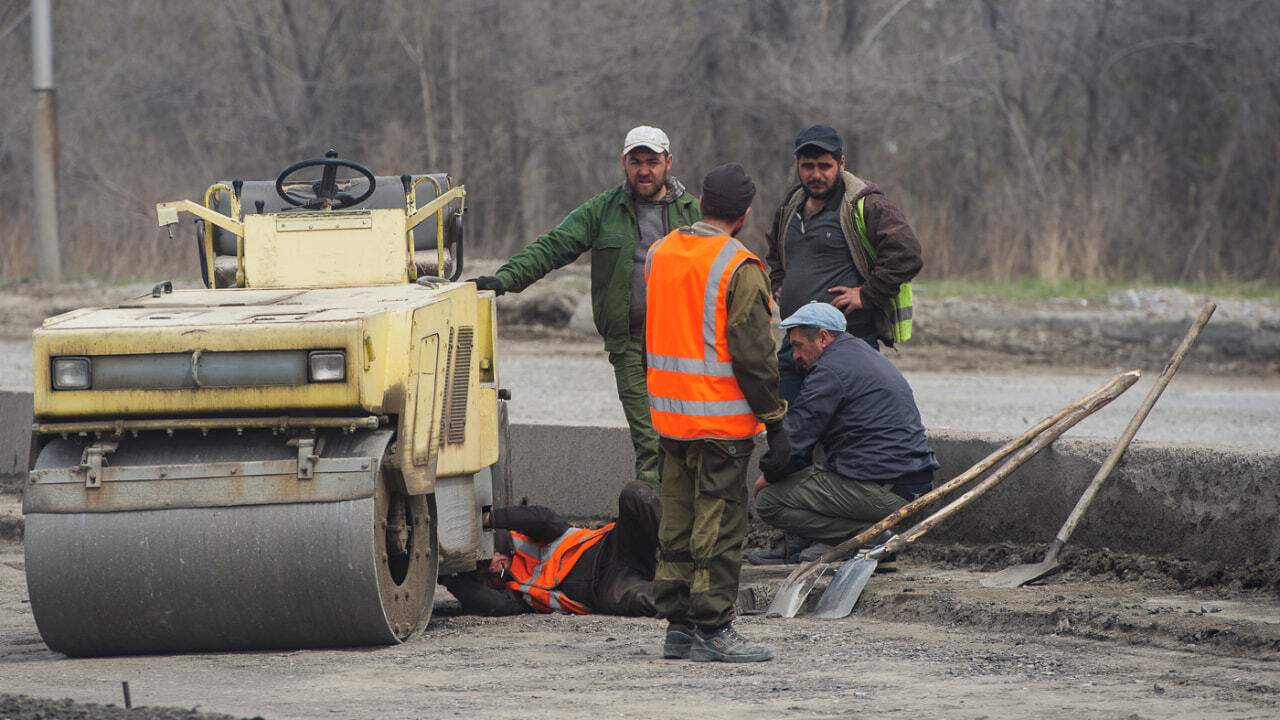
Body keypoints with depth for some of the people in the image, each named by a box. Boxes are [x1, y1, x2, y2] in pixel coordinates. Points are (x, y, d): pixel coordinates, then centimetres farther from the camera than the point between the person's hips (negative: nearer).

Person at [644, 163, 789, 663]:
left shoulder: (658, 254, 8)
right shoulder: (738, 269, -14)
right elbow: (753, 354, -16)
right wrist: (774, 421, -9)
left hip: (668, 415, 7)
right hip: (721, 417, -7)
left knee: (677, 523, 13)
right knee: (719, 525, -3)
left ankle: (677, 624, 16)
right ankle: (712, 631, -3)